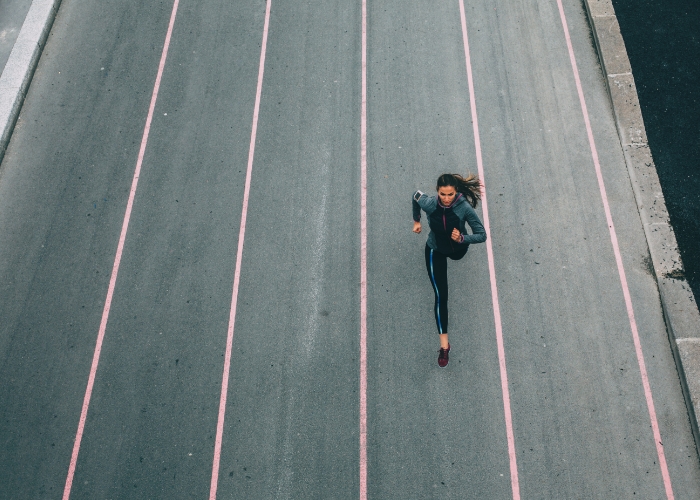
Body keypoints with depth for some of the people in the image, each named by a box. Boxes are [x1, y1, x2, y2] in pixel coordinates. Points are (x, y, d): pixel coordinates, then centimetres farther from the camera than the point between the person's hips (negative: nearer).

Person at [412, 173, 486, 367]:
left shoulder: (465, 208, -34)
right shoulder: (429, 204, -31)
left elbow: (482, 235, -27)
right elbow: (415, 195, -6)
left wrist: (462, 239, -45)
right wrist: (416, 220, 6)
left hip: (458, 248, 1)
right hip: (435, 251, 0)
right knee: (441, 296, -6)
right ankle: (444, 343, 2)